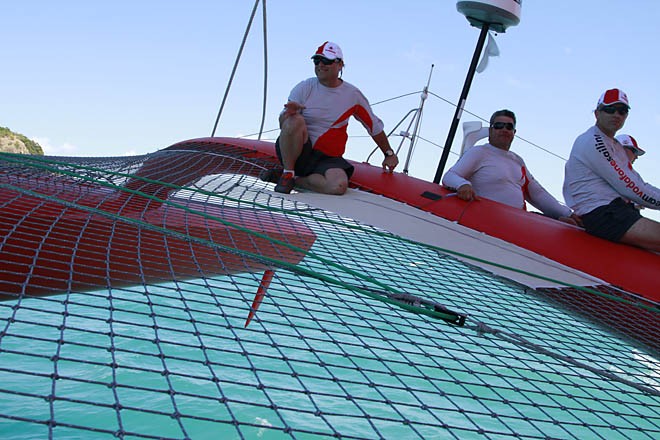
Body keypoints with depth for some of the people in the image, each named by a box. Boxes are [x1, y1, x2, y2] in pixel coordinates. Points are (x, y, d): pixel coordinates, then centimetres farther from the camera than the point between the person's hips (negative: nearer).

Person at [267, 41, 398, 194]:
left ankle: (297, 178, -8)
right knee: (295, 121, -33)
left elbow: (375, 127, 15)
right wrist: (288, 113, -32)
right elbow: (282, 124, -9)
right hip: (298, 152, -1)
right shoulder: (304, 88, -2)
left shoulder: (353, 95, 3)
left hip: (328, 158, 1)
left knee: (339, 186, -32)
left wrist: (389, 154, 17)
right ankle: (287, 173, -15)